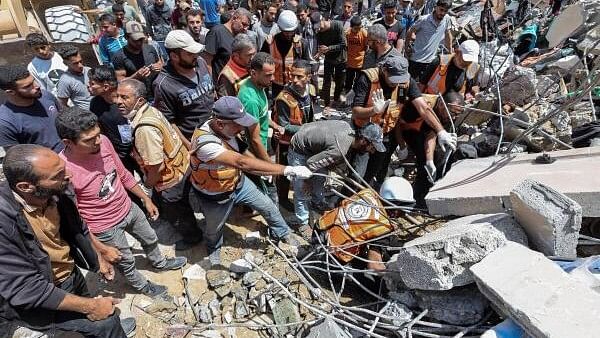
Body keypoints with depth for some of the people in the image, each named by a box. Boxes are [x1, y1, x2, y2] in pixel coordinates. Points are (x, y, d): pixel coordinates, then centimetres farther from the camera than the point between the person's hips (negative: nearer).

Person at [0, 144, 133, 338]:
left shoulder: (57, 195, -17)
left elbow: (79, 229, 3)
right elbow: (27, 289, -31)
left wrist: (99, 261, 12)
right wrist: (90, 306, -24)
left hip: (72, 275, 6)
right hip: (39, 301, -6)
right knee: (104, 321, -7)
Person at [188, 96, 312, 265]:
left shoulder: (224, 128, -18)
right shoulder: (205, 142, -42)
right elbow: (243, 162, -51)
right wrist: (289, 170, -52)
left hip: (238, 182, 5)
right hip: (215, 198, -5)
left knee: (268, 206, 12)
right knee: (214, 230, 22)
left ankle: (282, 233, 41)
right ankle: (213, 248, 58)